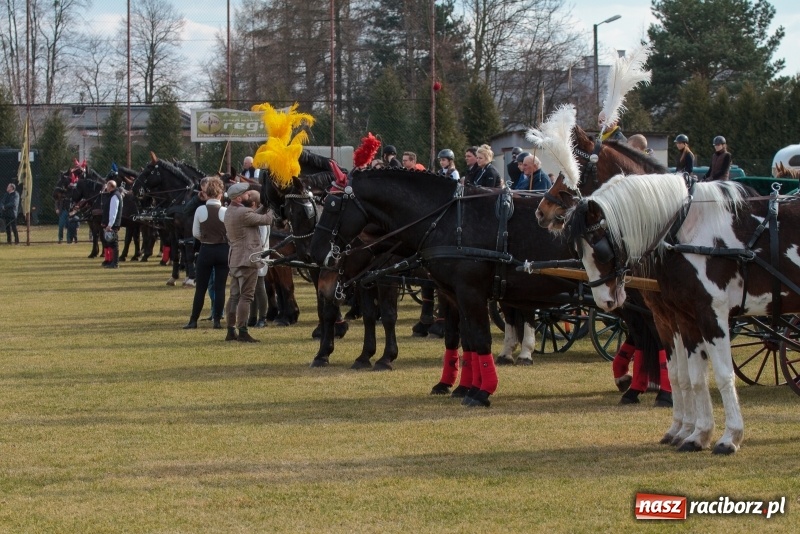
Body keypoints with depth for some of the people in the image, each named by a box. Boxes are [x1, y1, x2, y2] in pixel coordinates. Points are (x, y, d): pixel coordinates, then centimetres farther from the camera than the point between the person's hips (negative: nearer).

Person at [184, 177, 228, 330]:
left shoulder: (200, 210, -7)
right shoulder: (225, 212, -9)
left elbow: (195, 233, 0)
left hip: (206, 250, 0)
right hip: (223, 250, 0)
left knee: (201, 288, 7)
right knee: (220, 287, 6)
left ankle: (193, 320, 8)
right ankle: (217, 320, 4)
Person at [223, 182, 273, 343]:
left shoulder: (230, 212, 12)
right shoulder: (243, 212, -18)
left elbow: (254, 216, 15)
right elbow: (266, 219, -11)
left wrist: (265, 207, 7)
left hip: (234, 259, 10)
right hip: (247, 259, -10)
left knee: (234, 295, 10)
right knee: (246, 296, -8)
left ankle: (231, 331, 12)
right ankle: (243, 332, -10)